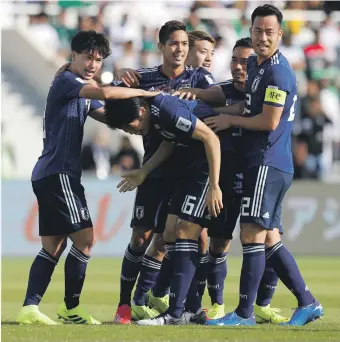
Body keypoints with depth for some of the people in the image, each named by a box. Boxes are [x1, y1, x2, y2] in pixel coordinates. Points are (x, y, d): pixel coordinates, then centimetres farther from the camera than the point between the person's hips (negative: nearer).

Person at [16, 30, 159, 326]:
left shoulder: (84, 91, 21)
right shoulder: (66, 82, -10)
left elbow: (106, 115, 17)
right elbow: (105, 94, -26)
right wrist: (143, 93, -18)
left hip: (51, 176, 10)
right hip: (57, 173, -10)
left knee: (53, 246, 9)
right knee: (85, 237, -11)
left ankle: (30, 307, 4)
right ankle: (71, 307, -3)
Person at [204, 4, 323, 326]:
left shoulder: (277, 71, -15)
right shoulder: (254, 64, 15)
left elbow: (269, 121, -17)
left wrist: (230, 120, -5)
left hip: (268, 164, -10)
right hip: (265, 164, 10)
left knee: (252, 234, -9)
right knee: (269, 239, 11)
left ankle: (244, 313, -7)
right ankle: (307, 303, 14)